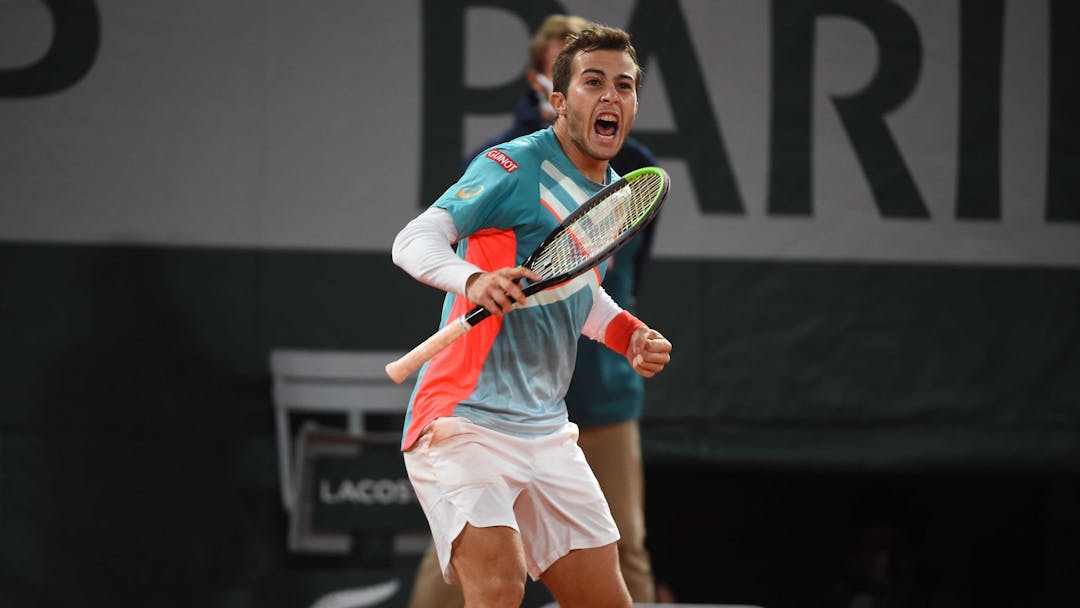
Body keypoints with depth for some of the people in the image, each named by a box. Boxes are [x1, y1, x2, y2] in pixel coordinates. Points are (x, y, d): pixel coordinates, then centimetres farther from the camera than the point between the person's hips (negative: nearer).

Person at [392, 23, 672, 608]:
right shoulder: (516, 166, -10)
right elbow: (415, 240, -19)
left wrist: (628, 335, 12)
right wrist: (474, 280, -38)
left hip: (547, 431, 8)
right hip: (464, 421, -8)